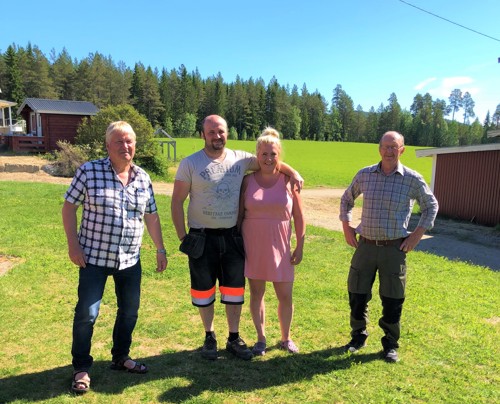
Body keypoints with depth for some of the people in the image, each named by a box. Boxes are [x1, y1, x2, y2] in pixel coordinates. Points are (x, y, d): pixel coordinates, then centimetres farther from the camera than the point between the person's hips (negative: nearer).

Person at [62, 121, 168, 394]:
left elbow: (151, 216, 10)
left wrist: (160, 249, 10)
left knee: (129, 311, 14)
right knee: (86, 314, 1)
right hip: (94, 257, -4)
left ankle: (120, 358, 35)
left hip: (130, 259, 4)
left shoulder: (143, 178, 3)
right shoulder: (89, 171, -9)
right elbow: (69, 207, -4)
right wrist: (73, 245, -10)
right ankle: (81, 368, 22)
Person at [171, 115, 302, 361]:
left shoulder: (240, 159, 1)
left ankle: (234, 338, 29)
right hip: (202, 238, -2)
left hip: (232, 237, 2)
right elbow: (177, 201, -4)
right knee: (204, 291, 11)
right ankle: (209, 337, 32)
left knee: (234, 290, 11)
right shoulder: (190, 164, -6)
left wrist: (292, 172, -8)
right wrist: (182, 237, -7)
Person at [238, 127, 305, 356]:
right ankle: (261, 339, 28)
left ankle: (286, 338, 30)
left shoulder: (288, 181, -3)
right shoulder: (248, 180, -1)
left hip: (279, 247, 0)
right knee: (256, 293, 10)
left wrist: (299, 247, -1)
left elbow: (299, 217, 1)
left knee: (285, 296, 7)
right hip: (253, 246, 1)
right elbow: (239, 215, 4)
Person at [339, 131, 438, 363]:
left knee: (392, 300, 7)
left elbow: (431, 206, 8)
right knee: (357, 295, 10)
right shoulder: (365, 175, 1)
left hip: (394, 248, -2)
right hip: (365, 245, 2)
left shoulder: (412, 179, -5)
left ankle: (390, 345, 28)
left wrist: (417, 235, 0)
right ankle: (358, 337, 32)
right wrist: (346, 227, 8)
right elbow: (346, 199, 16)